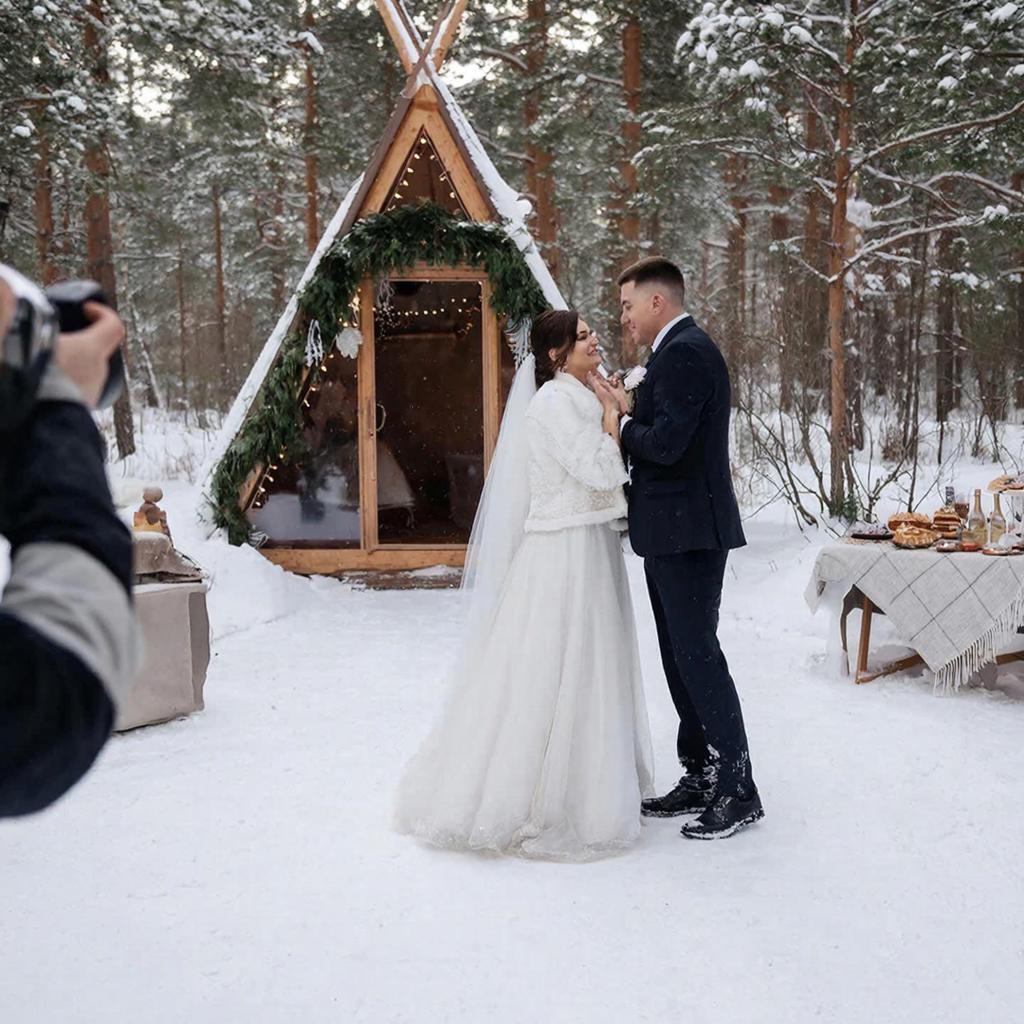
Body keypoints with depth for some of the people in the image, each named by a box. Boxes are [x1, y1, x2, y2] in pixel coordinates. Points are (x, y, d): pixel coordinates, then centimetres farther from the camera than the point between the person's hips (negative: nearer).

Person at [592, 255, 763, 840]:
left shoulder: (684, 353, -15)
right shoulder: (681, 350, 17)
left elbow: (666, 444, -23)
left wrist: (619, 420, -7)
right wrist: (630, 409, 5)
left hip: (688, 531, -11)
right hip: (676, 532, 11)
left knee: (698, 657, -6)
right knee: (682, 658, 14)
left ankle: (738, 792, 1)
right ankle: (701, 779, 23)